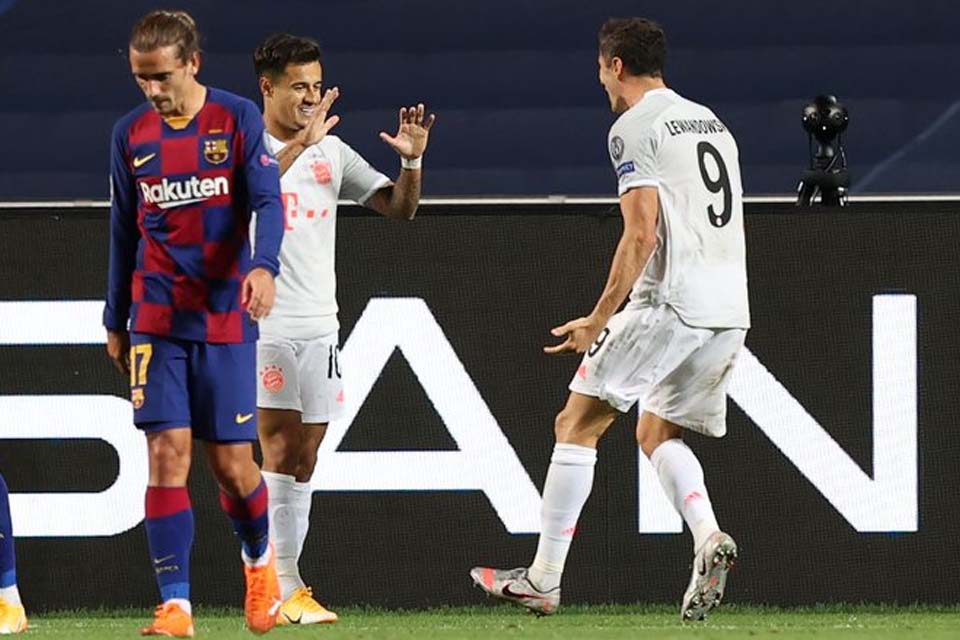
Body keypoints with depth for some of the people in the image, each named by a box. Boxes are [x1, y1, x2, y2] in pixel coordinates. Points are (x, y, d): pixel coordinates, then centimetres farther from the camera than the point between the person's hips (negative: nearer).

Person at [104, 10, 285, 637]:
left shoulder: (238, 120, -3)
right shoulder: (131, 134, 6)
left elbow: (268, 203, -11)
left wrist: (264, 266, -31)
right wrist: (115, 321, 17)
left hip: (225, 320, -2)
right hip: (156, 320, 2)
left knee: (232, 461, 1)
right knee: (167, 454, -10)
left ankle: (260, 557, 33)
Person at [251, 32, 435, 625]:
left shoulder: (332, 151, 13)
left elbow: (399, 207, 11)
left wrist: (412, 160, -7)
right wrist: (299, 143, -36)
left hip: (319, 326, 6)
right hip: (262, 324, -6)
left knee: (304, 459, 6)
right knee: (278, 449, -13)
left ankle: (284, 583, 11)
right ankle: (283, 588, -14)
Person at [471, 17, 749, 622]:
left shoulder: (634, 128, -5)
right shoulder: (711, 122, 20)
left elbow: (642, 233, -14)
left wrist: (599, 320, -12)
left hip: (669, 301, -8)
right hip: (731, 308, 8)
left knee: (578, 423, 0)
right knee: (659, 432, 18)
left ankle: (544, 579, -3)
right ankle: (709, 538, -9)